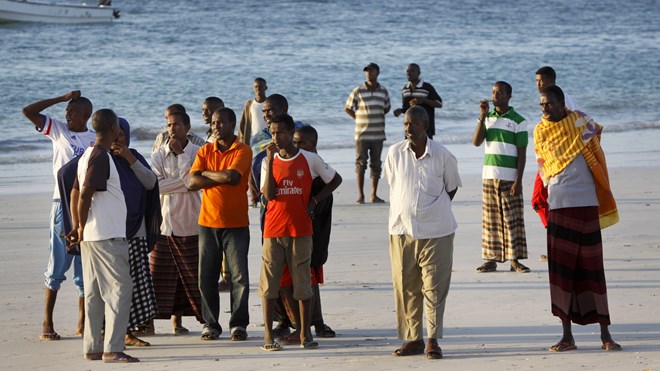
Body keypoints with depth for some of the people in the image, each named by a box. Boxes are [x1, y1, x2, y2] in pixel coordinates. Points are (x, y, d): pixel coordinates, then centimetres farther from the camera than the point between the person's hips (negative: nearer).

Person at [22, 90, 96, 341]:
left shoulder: (97, 140, 6)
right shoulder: (58, 130, 5)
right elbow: (28, 111, -1)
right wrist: (61, 98, -2)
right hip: (63, 205, -1)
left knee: (85, 267, 4)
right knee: (57, 265, -2)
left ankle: (82, 323, 10)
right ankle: (47, 323, 2)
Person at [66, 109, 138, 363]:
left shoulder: (87, 155, 15)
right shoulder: (101, 157, -14)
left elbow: (75, 192, 17)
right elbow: (85, 194, -20)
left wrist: (77, 227, 14)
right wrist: (82, 227, -9)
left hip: (90, 236, 10)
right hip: (107, 235, -10)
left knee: (94, 292, 12)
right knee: (118, 289, -7)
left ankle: (92, 348, 15)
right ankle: (112, 349, -9)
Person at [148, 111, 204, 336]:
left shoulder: (197, 153, 0)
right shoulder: (159, 154, 5)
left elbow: (192, 181, -15)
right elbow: (155, 184, -9)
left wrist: (180, 153, -11)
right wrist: (185, 183, -13)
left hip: (190, 224, -1)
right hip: (164, 222, 1)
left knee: (192, 273, 1)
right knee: (157, 274, 0)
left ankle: (178, 321, 11)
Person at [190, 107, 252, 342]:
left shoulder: (243, 151, -2)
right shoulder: (205, 151, 10)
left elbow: (232, 176, -19)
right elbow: (193, 181, -4)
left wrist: (206, 173, -5)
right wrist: (223, 178, -11)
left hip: (236, 224, -3)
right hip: (208, 223, 3)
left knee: (239, 276, -3)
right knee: (207, 277, 3)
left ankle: (239, 324, 5)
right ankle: (211, 324, 12)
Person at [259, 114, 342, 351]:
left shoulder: (309, 159, 2)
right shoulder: (269, 162, 5)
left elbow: (335, 179, 12)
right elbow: (269, 195, -8)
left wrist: (314, 200, 2)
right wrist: (270, 161, -12)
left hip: (300, 229, -1)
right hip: (274, 229, 1)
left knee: (303, 282, 2)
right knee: (269, 282, 0)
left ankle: (305, 333, 11)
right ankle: (268, 335, 5)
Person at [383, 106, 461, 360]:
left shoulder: (442, 155, -5)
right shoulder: (395, 153, 0)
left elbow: (452, 187, 8)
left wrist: (436, 210, 8)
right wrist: (403, 211, 12)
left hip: (435, 231, -2)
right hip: (402, 229, 2)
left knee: (434, 287, -2)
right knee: (405, 287, 5)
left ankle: (433, 340, 4)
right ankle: (412, 338, 14)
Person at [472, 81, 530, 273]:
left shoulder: (518, 121, -2)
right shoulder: (487, 118, 11)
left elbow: (522, 153, -4)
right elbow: (476, 141, -1)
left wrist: (518, 180, -11)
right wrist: (483, 116, -7)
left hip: (509, 178, -4)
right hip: (489, 175, 4)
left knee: (512, 219, -3)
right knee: (490, 219, 3)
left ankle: (515, 259, -2)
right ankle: (491, 259, 6)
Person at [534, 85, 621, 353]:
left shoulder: (581, 122, 0)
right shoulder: (541, 131, 6)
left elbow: (596, 156, 13)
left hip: (586, 203, -1)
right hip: (558, 205, 2)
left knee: (592, 266, 0)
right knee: (560, 268, -1)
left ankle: (605, 335, 4)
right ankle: (567, 336, 3)